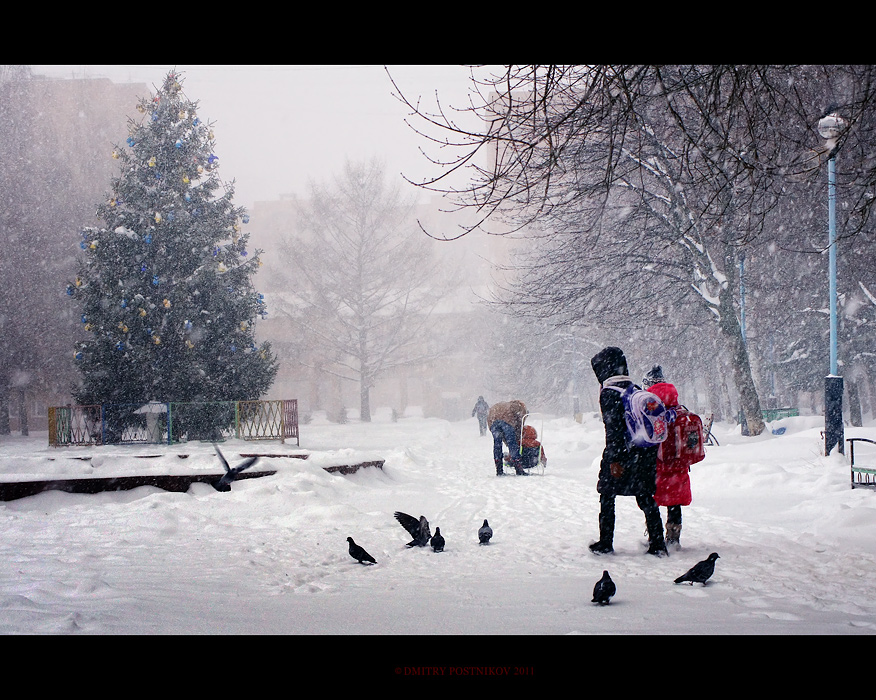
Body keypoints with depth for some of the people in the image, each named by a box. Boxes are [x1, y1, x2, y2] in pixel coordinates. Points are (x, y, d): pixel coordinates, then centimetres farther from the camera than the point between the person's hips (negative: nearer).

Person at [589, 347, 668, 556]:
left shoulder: (608, 393, -10)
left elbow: (613, 427, -17)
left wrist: (614, 459, -17)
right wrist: (650, 453, 18)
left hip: (620, 453, -6)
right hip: (644, 453, 6)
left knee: (607, 497, 8)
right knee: (646, 498, 10)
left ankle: (605, 543, 11)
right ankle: (658, 544, 7)